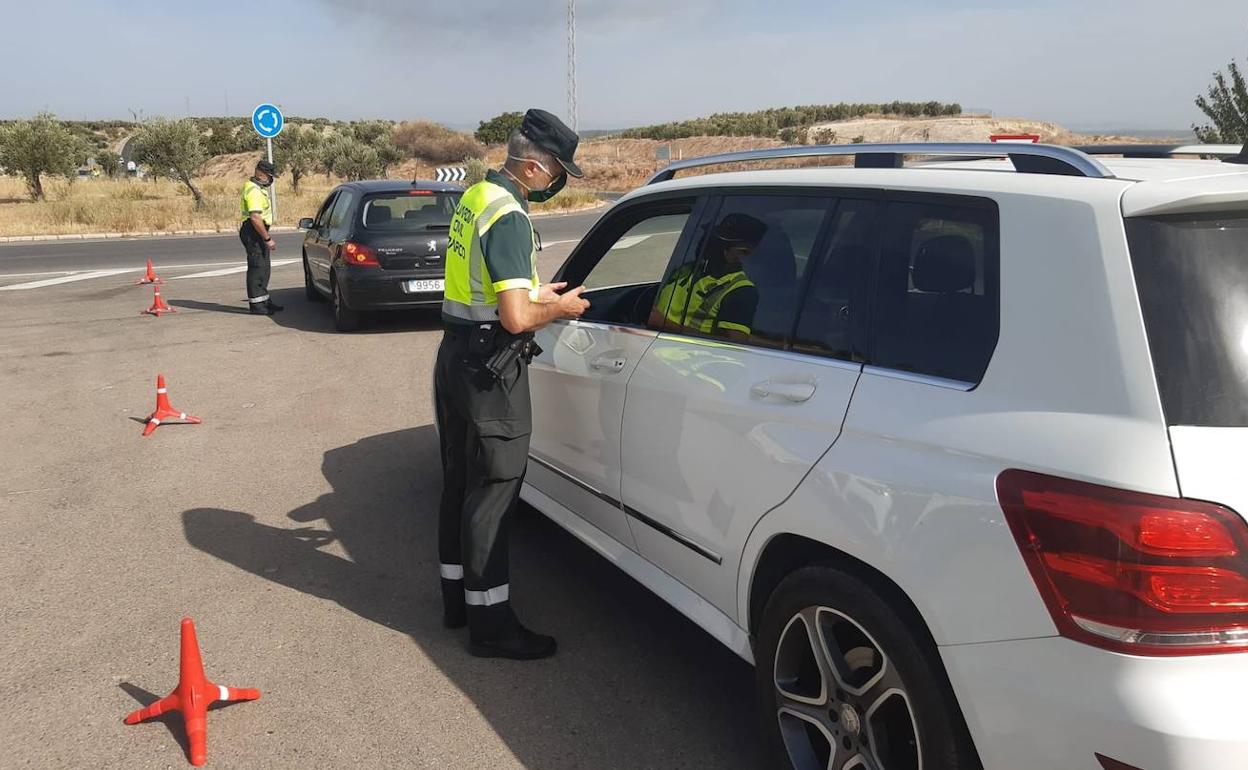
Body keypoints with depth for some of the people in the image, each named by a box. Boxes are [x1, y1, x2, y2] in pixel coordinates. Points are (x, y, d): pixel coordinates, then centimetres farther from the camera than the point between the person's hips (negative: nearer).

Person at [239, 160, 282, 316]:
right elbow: (255, 217, -26)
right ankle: (256, 304, -4)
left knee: (263, 268, 16)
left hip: (259, 232, 11)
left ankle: (264, 300, 25)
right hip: (253, 233, -11)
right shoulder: (253, 190, -18)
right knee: (257, 267, -7)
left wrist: (267, 234, 25)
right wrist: (267, 239, -24)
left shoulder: (259, 188, 16)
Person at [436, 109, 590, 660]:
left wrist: (534, 294, 14)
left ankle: (457, 596, 31)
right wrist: (559, 308, -9)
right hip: (490, 371, -10)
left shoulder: (475, 197, 10)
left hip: (455, 356, 10)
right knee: (492, 492, -2)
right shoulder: (509, 217, -21)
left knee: (459, 482, 17)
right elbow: (516, 318, -27)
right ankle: (490, 623, 7)